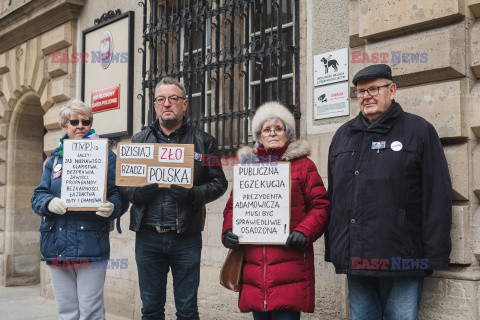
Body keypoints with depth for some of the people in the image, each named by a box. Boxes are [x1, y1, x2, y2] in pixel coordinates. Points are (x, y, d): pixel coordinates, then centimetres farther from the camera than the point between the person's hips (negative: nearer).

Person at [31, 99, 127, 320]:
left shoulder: (105, 156, 4)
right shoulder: (55, 159, 16)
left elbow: (119, 194, -1)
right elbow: (37, 197, 10)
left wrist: (111, 208, -24)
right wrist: (49, 203, -13)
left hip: (91, 245, -4)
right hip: (57, 246, 4)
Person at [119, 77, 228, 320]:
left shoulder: (202, 141, 6)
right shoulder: (139, 141, 12)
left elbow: (219, 182, 4)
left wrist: (193, 195, -15)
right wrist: (136, 193, -10)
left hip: (186, 238, -2)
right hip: (148, 237, 2)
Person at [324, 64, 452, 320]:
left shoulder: (419, 130, 2)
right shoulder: (343, 135, 16)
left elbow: (437, 196, -4)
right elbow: (332, 196, 18)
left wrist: (435, 255, -10)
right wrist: (332, 250, 13)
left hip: (401, 260, -4)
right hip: (355, 261, 5)